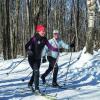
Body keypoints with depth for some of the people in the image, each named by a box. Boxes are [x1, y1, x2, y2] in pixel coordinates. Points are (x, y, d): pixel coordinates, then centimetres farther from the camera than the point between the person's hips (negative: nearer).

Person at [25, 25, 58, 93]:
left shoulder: (44, 39, -1)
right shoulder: (34, 38, -18)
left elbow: (50, 47, -5)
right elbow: (26, 46, -20)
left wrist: (57, 49, -19)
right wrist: (29, 51, -39)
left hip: (38, 58, 7)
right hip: (32, 58, -7)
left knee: (36, 72, 18)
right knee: (36, 72, -16)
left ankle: (30, 84, 41)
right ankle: (36, 88, -10)